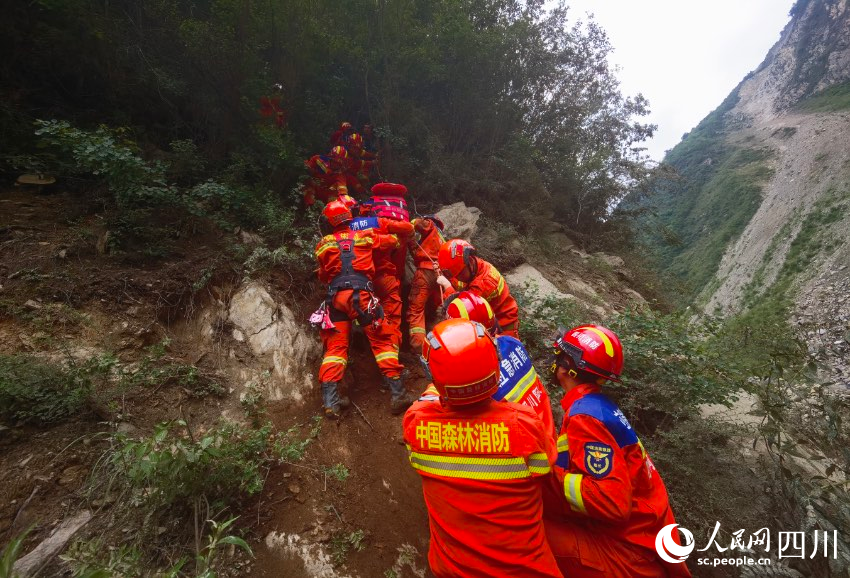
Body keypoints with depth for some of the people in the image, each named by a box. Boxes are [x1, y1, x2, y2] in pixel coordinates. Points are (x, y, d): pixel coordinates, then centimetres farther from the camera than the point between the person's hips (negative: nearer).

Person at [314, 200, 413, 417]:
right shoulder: (365, 236, 15)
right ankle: (398, 393, -2)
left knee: (335, 346, 7)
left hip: (335, 297, 2)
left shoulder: (323, 244, 17)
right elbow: (393, 241, 28)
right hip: (362, 294, -2)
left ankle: (330, 399, -3)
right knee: (382, 341, 3)